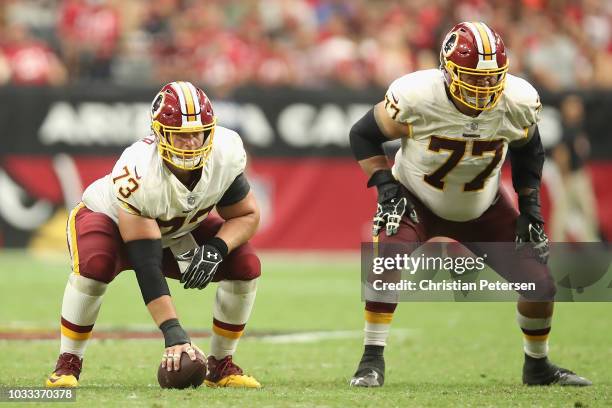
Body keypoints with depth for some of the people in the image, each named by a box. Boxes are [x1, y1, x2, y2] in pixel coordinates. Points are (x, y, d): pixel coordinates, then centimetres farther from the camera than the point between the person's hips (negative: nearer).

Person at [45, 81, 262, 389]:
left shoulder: (226, 153, -27)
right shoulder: (138, 173, -41)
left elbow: (247, 215, -11)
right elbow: (146, 267, -40)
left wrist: (215, 250, -32)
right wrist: (173, 333, -45)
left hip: (179, 230, 5)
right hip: (108, 218, -5)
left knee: (245, 265, -16)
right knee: (95, 264, -38)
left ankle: (221, 365, 2)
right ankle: (68, 364, -17)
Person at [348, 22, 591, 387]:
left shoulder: (519, 104, -21)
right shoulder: (416, 98, -30)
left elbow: (528, 151, 3)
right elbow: (364, 135, -13)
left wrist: (530, 209, -3)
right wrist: (386, 188, -22)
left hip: (482, 207, 3)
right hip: (416, 202, -3)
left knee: (540, 283, -4)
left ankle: (538, 366, 24)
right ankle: (372, 360, -17)